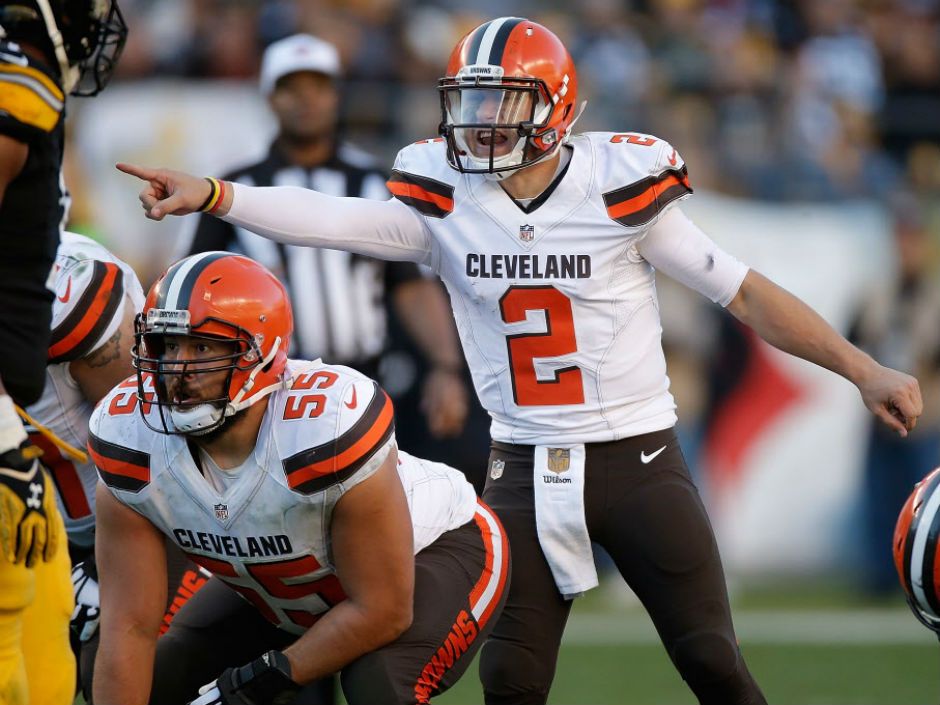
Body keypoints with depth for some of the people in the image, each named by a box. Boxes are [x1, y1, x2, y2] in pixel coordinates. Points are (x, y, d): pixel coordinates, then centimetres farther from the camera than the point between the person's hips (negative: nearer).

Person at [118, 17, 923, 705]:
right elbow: (330, 220, -16)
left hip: (638, 456, -2)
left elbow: (746, 292, -5)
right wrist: (211, 195, -31)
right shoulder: (447, 202, -2)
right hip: (526, 469, 3)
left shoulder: (619, 187, -9)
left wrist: (863, 369, -8)